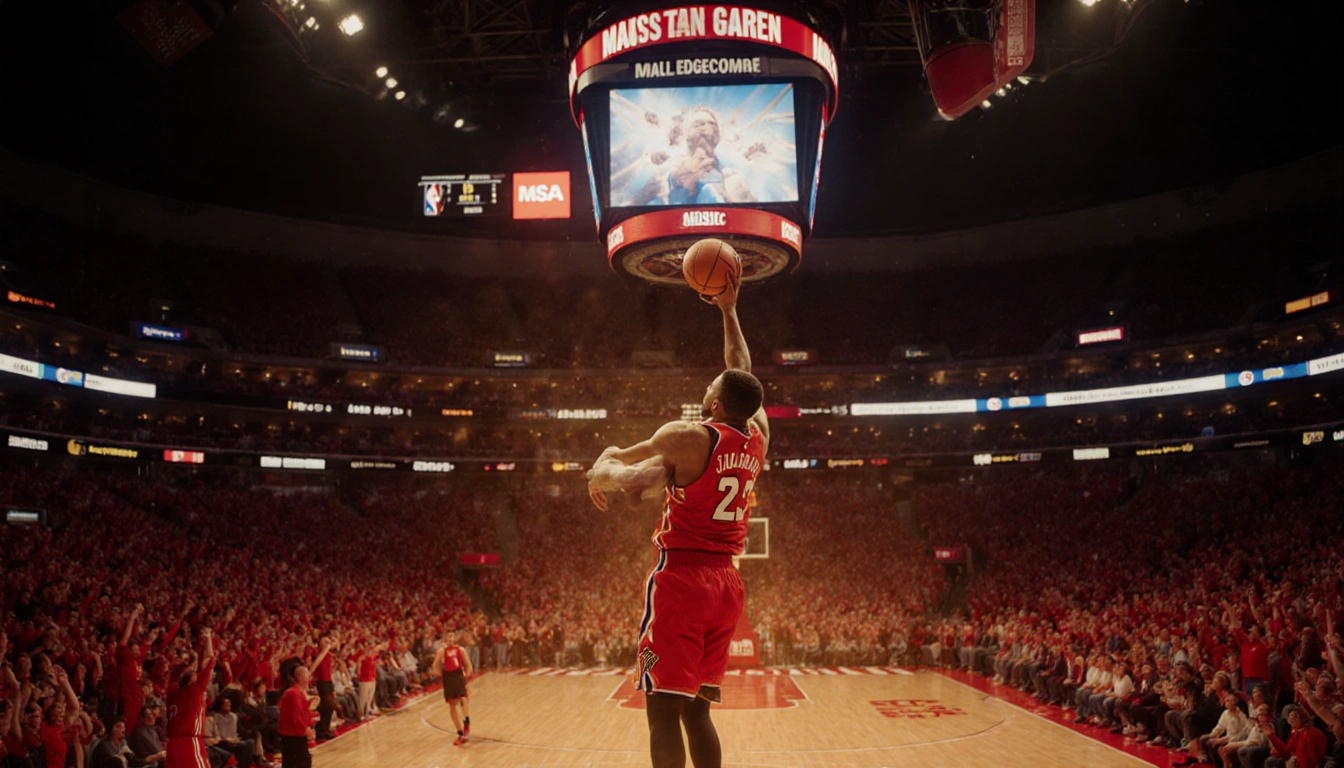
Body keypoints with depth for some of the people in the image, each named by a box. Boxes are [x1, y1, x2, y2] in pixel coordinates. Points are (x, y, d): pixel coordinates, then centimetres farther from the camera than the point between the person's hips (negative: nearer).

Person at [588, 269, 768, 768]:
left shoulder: (686, 437, -12)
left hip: (681, 579, -6)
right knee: (696, 710, 14)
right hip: (726, 584, 7)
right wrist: (728, 311, 27)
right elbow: (744, 374, 20)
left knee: (663, 709, -4)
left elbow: (616, 467, -3)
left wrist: (602, 470, 19)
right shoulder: (758, 438, 5)